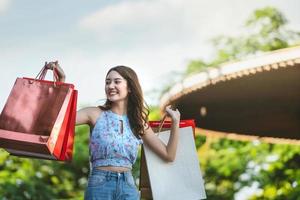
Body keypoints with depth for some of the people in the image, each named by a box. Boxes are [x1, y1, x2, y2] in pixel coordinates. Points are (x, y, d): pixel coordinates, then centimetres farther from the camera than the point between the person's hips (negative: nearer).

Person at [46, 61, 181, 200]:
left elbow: (168, 155, 9)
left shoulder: (138, 122, 10)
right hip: (99, 185, -3)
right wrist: (61, 81, -17)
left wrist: (175, 122, 5)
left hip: (128, 187, 3)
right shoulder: (96, 114, 1)